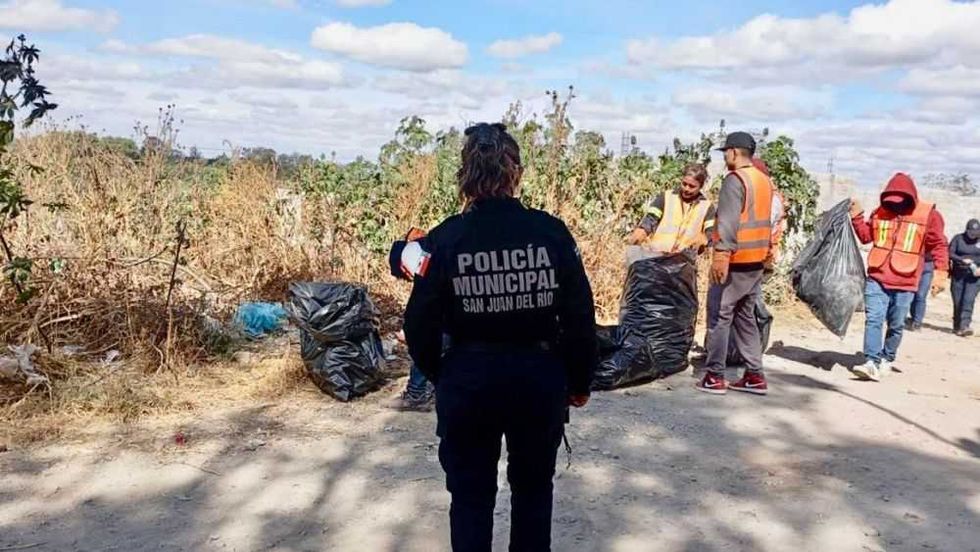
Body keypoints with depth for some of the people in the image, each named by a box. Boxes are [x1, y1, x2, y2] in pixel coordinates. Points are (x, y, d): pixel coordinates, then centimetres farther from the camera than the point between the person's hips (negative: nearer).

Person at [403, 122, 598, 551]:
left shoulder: (446, 238, -10)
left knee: (471, 493, 17)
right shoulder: (550, 231, -9)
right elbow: (580, 315, -5)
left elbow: (421, 323, -6)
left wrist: (438, 374, 12)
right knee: (533, 487, 22)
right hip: (539, 377, 1)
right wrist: (580, 381, 8)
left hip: (468, 381, -1)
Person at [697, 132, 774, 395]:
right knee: (745, 317, 14)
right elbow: (765, 220, 17)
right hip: (756, 261, 8)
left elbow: (728, 222, -22)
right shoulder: (764, 180, 15)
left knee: (720, 317, -1)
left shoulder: (734, 180, -12)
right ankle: (755, 376, 15)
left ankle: (715, 377, 2)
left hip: (735, 261, -8)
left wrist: (721, 255, -26)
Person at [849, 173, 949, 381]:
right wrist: (857, 217, 3)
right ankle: (872, 363, -12)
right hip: (876, 278, 2)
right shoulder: (880, 212, 6)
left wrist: (940, 273, -5)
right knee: (873, 319, -9)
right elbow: (866, 236, 17)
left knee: (895, 325, 9)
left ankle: (887, 358, 26)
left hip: (905, 283, -2)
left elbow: (939, 245, 1)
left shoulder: (928, 214, -2)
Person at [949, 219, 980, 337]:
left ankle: (964, 326, -21)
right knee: (957, 301, 3)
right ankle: (956, 327, 15)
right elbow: (950, 254, -4)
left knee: (968, 300, -14)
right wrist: (962, 260, -20)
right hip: (958, 274, 0)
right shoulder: (958, 238, 2)